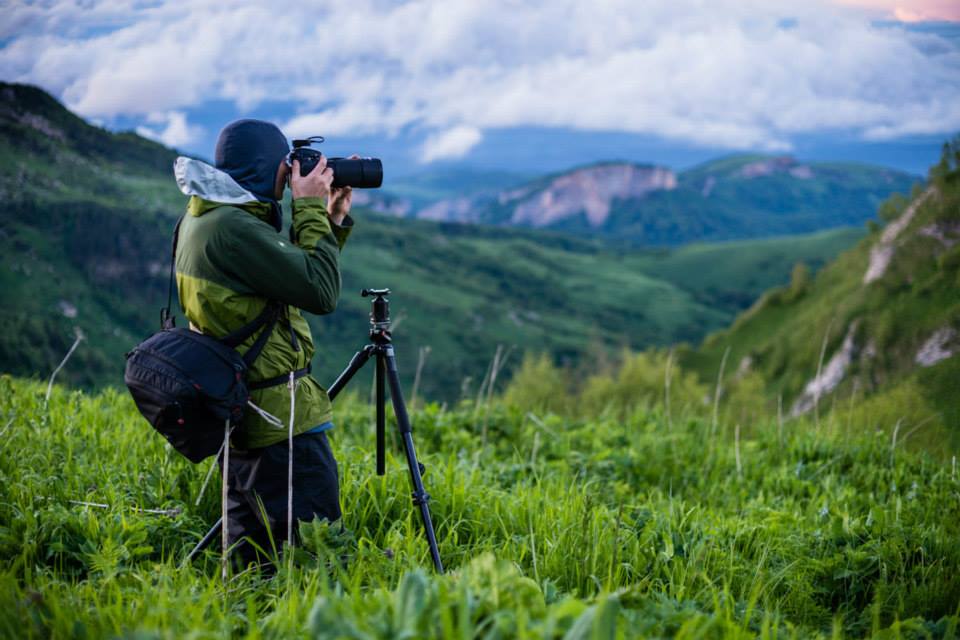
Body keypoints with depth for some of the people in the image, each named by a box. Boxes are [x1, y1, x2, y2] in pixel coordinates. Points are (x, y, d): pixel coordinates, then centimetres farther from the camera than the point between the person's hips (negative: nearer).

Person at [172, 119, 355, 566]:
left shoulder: (202, 218, 12)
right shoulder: (231, 227, -20)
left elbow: (294, 274, 19)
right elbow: (320, 293, -19)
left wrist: (333, 218, 11)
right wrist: (310, 210, -10)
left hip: (239, 418, 11)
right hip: (280, 420, -11)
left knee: (252, 559, 17)